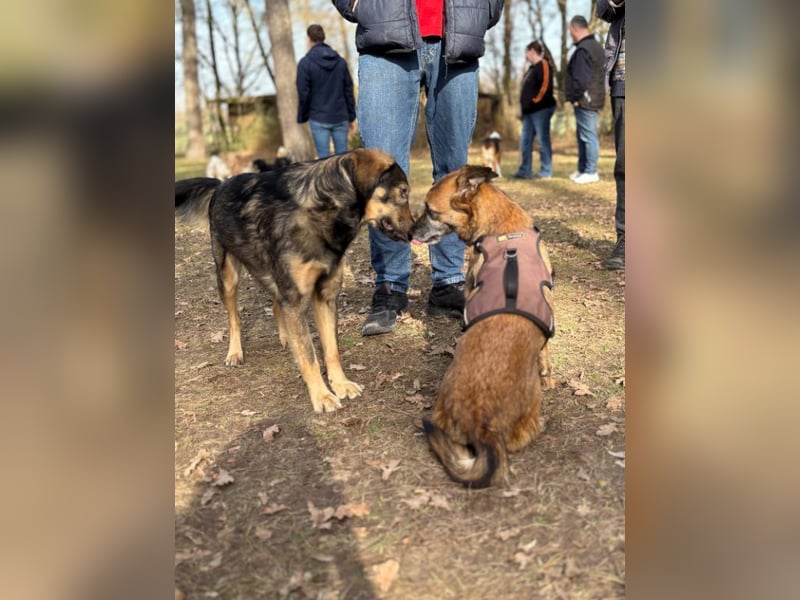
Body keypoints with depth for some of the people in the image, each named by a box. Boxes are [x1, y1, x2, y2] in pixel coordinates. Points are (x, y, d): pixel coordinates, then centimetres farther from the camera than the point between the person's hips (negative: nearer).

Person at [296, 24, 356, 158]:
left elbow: (303, 94, -6)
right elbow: (348, 91, 9)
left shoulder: (305, 63, -5)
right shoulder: (340, 61, 8)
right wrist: (351, 117, 15)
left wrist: (302, 118, 5)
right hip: (340, 118, 4)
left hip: (319, 119, -3)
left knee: (324, 158, 1)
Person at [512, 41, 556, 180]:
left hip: (541, 109, -10)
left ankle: (546, 171, 0)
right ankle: (525, 171, 11)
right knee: (525, 141, 7)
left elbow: (546, 85, -20)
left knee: (543, 140, -5)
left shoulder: (543, 65, -8)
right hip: (529, 111, 10)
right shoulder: (533, 68, 22)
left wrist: (536, 100, -18)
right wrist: (524, 105, 16)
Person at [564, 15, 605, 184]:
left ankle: (591, 172, -2)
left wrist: (576, 97, -13)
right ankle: (582, 169, 25)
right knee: (583, 136, 17)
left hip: (585, 101, -11)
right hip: (592, 99, 11)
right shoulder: (595, 45, 17)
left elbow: (581, 79, -24)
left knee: (588, 136, -6)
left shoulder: (583, 50, -17)